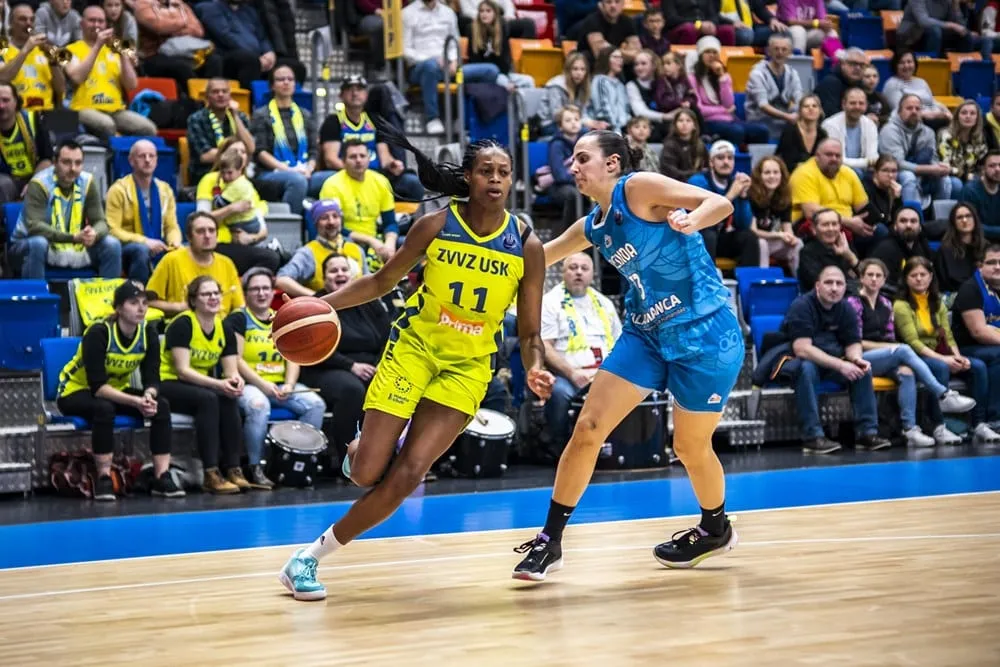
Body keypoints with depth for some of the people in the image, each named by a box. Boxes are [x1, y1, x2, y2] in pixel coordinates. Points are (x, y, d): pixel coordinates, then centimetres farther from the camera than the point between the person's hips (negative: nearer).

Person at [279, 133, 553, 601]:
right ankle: (358, 451, 32)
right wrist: (322, 303, -9)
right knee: (367, 474, -8)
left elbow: (530, 333, -2)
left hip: (467, 367, 0)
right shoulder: (436, 226, -8)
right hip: (413, 346, 0)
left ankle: (311, 557, 3)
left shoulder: (527, 246, -7)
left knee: (406, 476, -11)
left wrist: (534, 370, -23)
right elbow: (382, 282, 3)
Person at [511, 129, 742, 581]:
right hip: (646, 333, 7)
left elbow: (720, 203, -20)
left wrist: (691, 221, -39)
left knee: (691, 447, 7)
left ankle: (716, 528, 37)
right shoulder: (591, 228, 9)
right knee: (588, 428, -4)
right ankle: (550, 540, 5)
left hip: (705, 334, -7)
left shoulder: (638, 188, -12)